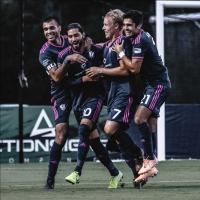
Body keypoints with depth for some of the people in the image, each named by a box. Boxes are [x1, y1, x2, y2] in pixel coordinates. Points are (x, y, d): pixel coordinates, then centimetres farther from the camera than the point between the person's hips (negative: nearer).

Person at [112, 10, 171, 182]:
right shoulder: (143, 36, 12)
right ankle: (151, 166, 10)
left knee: (140, 118, -21)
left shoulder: (139, 41, -19)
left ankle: (150, 159, -18)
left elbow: (134, 68, -22)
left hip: (158, 85, -11)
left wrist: (121, 52, -10)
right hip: (154, 85, 11)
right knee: (150, 125, 9)